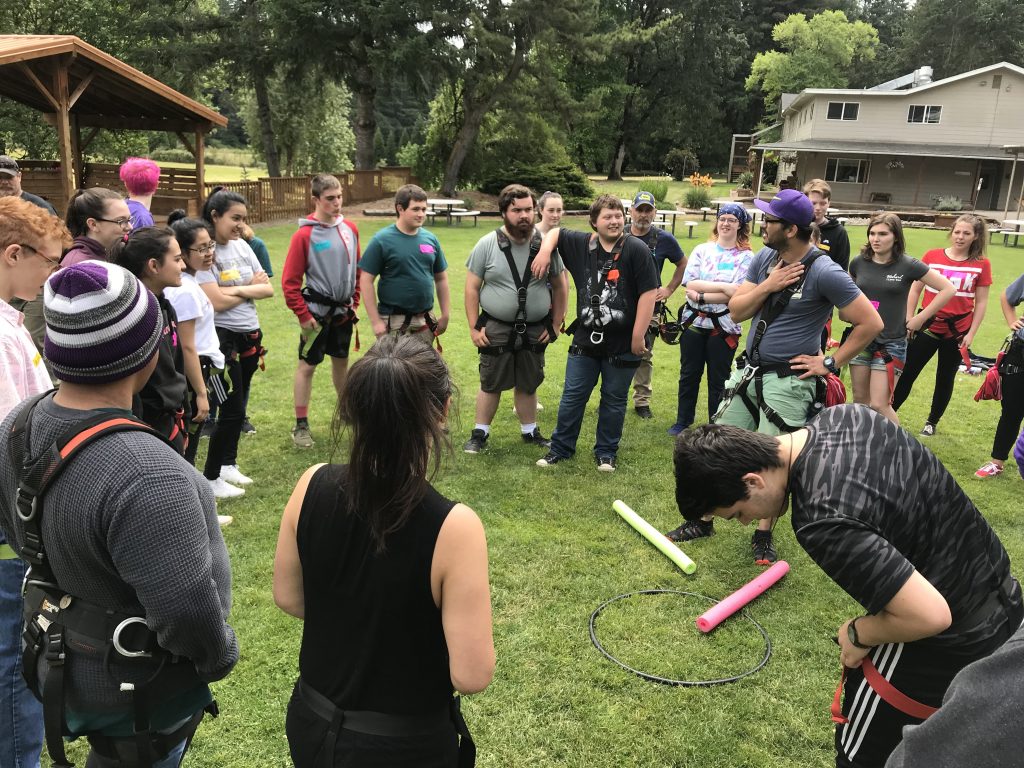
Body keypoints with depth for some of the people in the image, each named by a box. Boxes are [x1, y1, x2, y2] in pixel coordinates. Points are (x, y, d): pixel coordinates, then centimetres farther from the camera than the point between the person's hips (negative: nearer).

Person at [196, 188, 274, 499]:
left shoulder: (242, 246, 7)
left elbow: (268, 289, 3)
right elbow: (217, 302, -21)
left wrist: (237, 289, -14)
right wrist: (252, 287, -7)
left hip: (250, 335, 7)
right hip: (223, 337, -7)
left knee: (238, 404, 16)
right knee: (232, 409, -3)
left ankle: (228, 464, 32)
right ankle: (210, 478, 10)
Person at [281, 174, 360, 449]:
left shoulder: (350, 229, 1)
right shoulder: (305, 235, -14)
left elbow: (358, 269, 12)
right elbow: (290, 281, -12)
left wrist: (354, 301, 9)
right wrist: (303, 316, -11)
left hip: (344, 310, 5)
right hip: (318, 310, -5)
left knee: (341, 360, 18)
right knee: (308, 365, 2)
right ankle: (301, 425, 10)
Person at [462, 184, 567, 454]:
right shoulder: (487, 244, -6)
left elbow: (560, 287, 6)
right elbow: (472, 288, -3)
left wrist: (555, 325, 3)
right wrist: (474, 328, -6)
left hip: (535, 330, 2)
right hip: (496, 329, -1)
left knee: (528, 384, 14)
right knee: (491, 384, 8)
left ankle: (530, 431, 30)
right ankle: (480, 433, 21)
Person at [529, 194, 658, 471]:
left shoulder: (636, 250, -10)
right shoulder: (581, 244, 2)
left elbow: (648, 293, -12)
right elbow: (555, 232, 20)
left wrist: (638, 335, -14)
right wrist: (545, 251, -2)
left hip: (623, 344, -3)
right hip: (585, 340, 3)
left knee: (614, 400, 11)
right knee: (572, 397, 11)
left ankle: (606, 452, 27)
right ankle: (560, 447, 25)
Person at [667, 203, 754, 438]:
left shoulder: (746, 257, -4)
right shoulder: (702, 250, 4)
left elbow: (737, 294, -15)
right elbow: (690, 284, -8)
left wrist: (701, 296, -17)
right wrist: (723, 287, -19)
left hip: (724, 326, -3)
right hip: (693, 321, 3)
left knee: (718, 380, 7)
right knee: (688, 375, 13)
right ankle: (682, 422, 27)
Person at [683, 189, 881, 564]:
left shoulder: (825, 273, -17)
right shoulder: (764, 259, 3)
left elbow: (871, 323, -14)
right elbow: (736, 311, 2)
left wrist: (831, 362, -11)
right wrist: (767, 285, -14)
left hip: (789, 381, -6)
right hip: (750, 371, 7)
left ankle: (763, 536, 23)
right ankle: (703, 521, 25)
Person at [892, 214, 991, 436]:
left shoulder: (981, 265, -3)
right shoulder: (932, 256, -4)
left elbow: (981, 302, 0)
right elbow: (915, 290, 2)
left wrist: (971, 333, -3)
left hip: (958, 332, 1)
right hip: (928, 327, -1)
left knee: (945, 378, 13)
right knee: (907, 373, 3)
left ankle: (932, 422, 29)